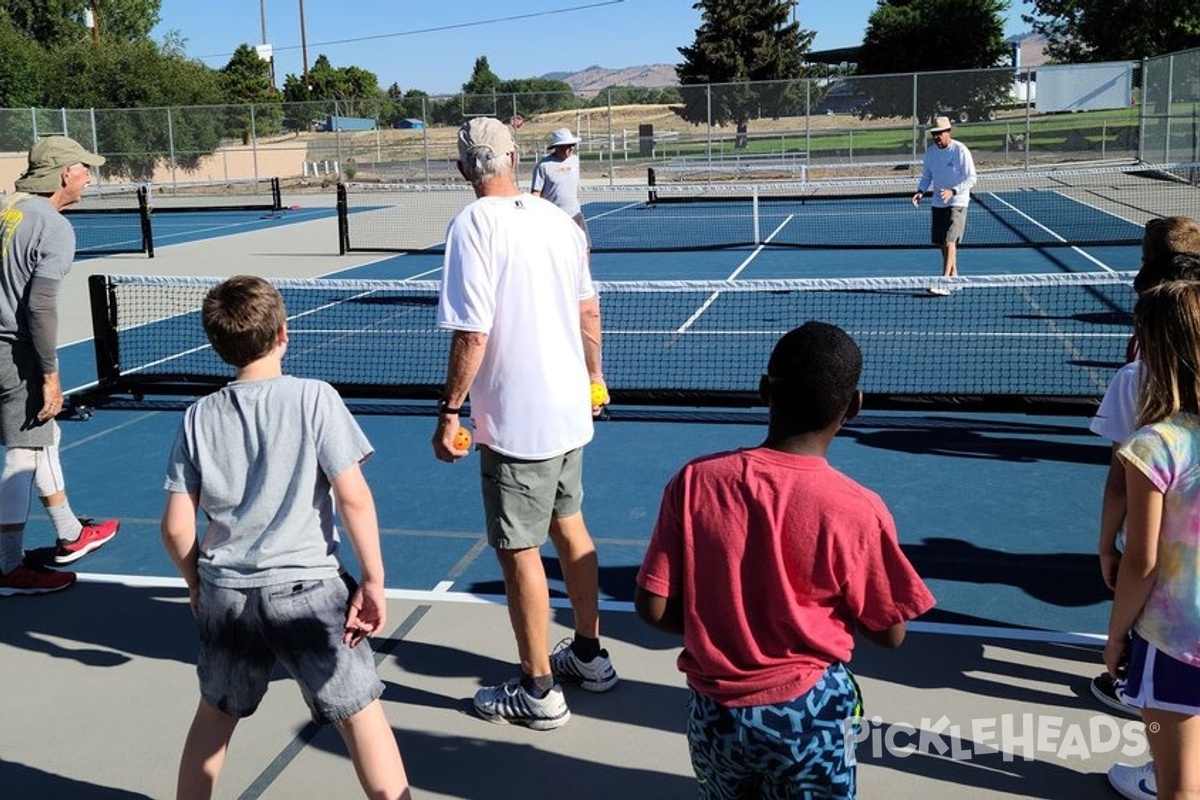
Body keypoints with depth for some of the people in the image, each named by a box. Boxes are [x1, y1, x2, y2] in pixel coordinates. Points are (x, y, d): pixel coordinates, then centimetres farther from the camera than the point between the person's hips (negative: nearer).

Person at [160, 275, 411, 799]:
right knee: (360, 713, 6)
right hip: (306, 586, -4)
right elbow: (353, 497, -14)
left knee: (214, 715, 24)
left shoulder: (199, 417, 1)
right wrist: (374, 581, -6)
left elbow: (176, 527, 3)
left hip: (225, 593, 4)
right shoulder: (314, 398, -9)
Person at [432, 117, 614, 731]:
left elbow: (472, 335, -20)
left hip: (515, 421, -7)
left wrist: (450, 412, -12)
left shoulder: (474, 225, -15)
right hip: (569, 410, 7)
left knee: (519, 550, 4)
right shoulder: (556, 218, 4)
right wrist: (592, 376, 25)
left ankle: (538, 692, 16)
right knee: (568, 526, 21)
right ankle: (589, 656, 35)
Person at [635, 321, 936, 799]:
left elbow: (652, 608, -6)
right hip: (806, 711, -2)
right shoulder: (856, 510, -17)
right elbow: (889, 634, -4)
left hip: (714, 711, 3)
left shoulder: (694, 482, -12)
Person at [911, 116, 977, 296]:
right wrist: (920, 191, -6)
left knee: (949, 241, -15)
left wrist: (952, 191, -27)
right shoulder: (930, 152, 4)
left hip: (957, 202, -7)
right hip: (938, 203, 7)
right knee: (942, 242, 11)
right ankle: (954, 276, 26)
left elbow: (971, 178, -13)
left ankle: (944, 282, -20)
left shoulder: (961, 151, -13)